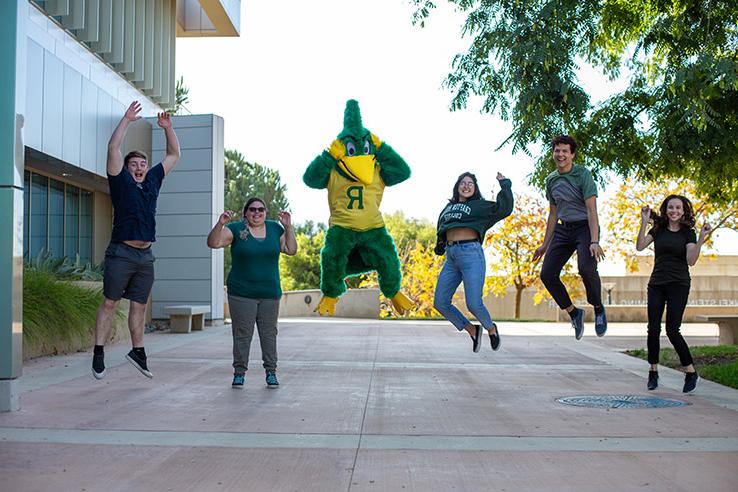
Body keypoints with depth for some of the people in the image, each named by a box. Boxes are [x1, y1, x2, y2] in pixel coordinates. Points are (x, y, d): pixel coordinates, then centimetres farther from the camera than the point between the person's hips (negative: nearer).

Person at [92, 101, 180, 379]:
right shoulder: (121, 181, 1)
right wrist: (126, 120, -11)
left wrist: (168, 128, 12)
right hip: (121, 253, -5)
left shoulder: (153, 180, 14)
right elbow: (113, 148, -11)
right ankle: (98, 353, 4)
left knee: (139, 306, 11)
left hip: (145, 256, 5)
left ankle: (137, 351, 20)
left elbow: (174, 155, 21)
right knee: (110, 303, 0)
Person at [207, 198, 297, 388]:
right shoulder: (235, 229, -1)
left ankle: (271, 372, 14)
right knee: (242, 334, 0)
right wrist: (220, 224, -25)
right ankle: (239, 372, 10)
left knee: (269, 334, 6)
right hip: (241, 294, -2)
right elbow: (213, 243, -10)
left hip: (270, 294, 3)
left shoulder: (275, 229, 9)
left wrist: (288, 227, -1)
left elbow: (291, 250, 8)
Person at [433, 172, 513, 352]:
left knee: (474, 304, -13)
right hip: (451, 257, 6)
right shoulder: (448, 207, 22)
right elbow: (441, 228, 35)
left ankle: (491, 329, 18)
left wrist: (504, 184, -5)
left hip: (471, 254, -6)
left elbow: (505, 208, -6)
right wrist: (440, 244, 19)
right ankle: (472, 330, 16)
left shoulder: (480, 206, 7)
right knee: (440, 303, 0)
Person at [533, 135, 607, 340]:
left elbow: (591, 210, -17)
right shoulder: (551, 180, 9)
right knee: (547, 274, -6)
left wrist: (594, 242, -28)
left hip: (585, 227, -6)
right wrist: (545, 244, 16)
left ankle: (598, 309, -4)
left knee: (586, 268, -31)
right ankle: (574, 313, 13)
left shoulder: (583, 174, -10)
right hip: (563, 229, 6)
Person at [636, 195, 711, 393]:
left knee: (672, 330, -9)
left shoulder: (688, 233, 1)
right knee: (653, 329, -1)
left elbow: (691, 261, -10)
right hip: (656, 284, 3)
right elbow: (640, 247, -6)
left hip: (678, 285, -3)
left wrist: (701, 239, -20)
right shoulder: (658, 229, 7)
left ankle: (691, 372, 7)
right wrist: (644, 223, -13)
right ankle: (653, 372, 13)